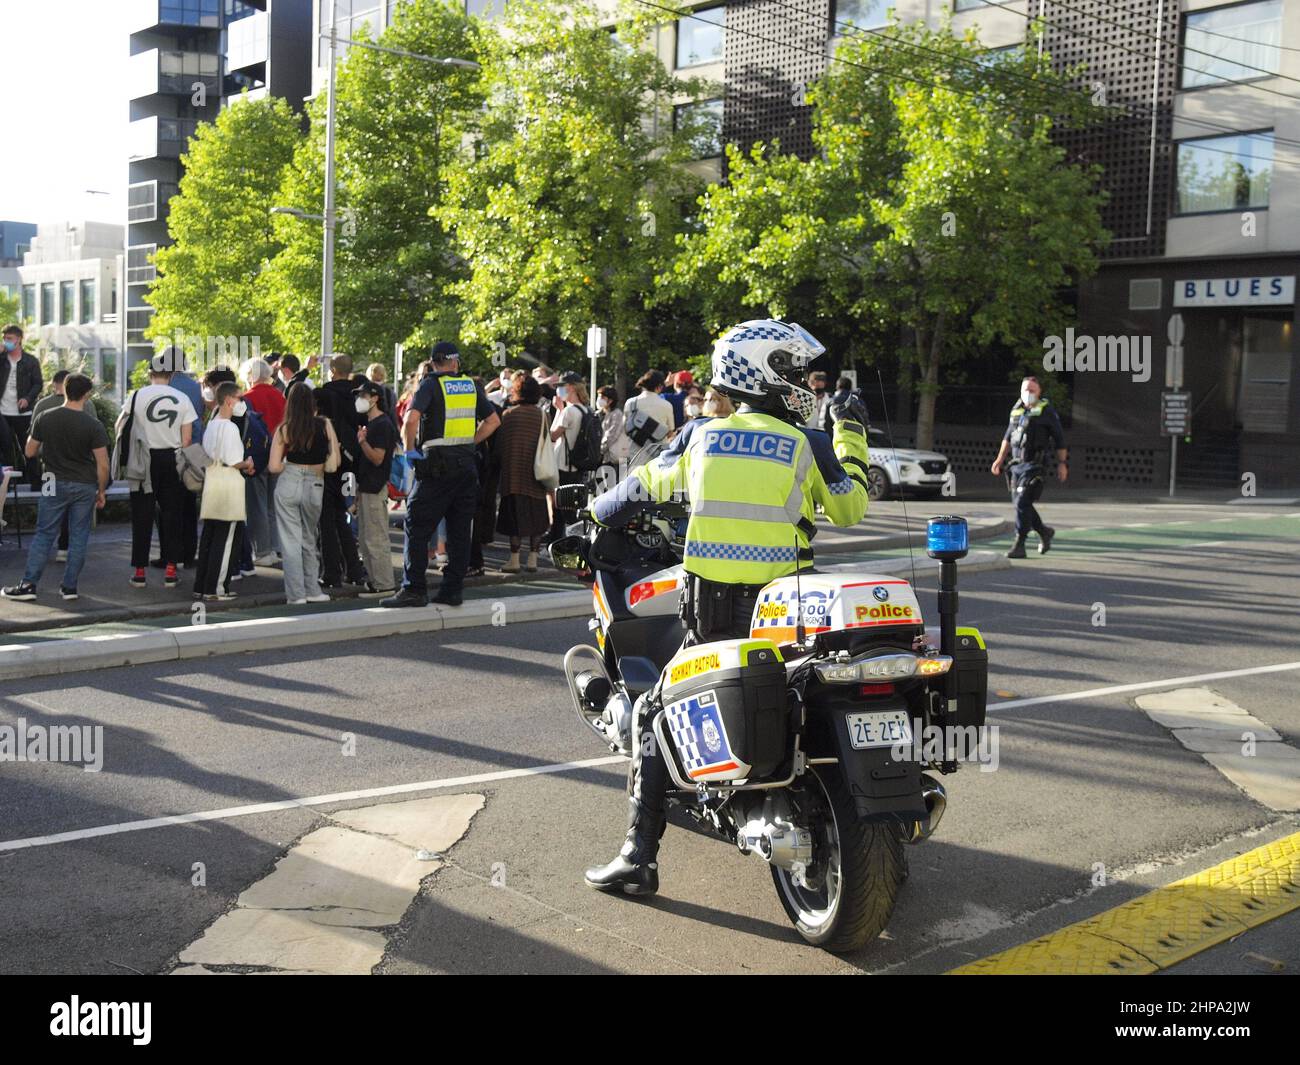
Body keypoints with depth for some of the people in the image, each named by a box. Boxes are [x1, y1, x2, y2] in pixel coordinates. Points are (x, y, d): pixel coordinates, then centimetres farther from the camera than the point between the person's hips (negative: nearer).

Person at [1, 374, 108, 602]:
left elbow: (30, 452, 5)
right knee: (78, 538, 7)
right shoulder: (93, 425, -9)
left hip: (55, 483, 1)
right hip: (85, 487, -1)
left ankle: (28, 585, 6)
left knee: (44, 535, 8)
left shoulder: (45, 418, -4)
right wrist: (101, 491, 4)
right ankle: (69, 587, 9)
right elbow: (103, 465, -9)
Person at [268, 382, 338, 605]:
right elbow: (334, 462, -1)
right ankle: (312, 590, 21)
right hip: (315, 486, 2)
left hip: (288, 484, -2)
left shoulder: (284, 429, -5)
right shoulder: (325, 425, -3)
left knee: (291, 542, 7)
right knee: (309, 540, 18)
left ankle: (296, 594, 7)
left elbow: (274, 466, -7)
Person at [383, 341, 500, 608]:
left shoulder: (431, 385, -4)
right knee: (459, 530, 8)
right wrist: (470, 443, 14)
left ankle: (414, 589, -3)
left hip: (438, 464, -5)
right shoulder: (471, 385, 10)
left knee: (417, 528, 0)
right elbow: (493, 420, 14)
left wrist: (409, 449, -5)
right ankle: (452, 590, 9)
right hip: (467, 464, 5)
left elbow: (411, 418, -18)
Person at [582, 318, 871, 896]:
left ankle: (638, 856, 6)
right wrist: (852, 435, 28)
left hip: (707, 612, 1)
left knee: (652, 715, 15)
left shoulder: (699, 435, 8)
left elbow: (642, 488, 19)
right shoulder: (808, 444, 3)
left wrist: (593, 514, 38)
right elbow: (850, 508, 16)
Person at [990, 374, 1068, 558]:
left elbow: (1059, 438, -2)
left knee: (1023, 503, -15)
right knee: (1020, 503, 10)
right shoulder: (1017, 410, 12)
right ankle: (1044, 532, 33)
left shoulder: (1046, 411, -5)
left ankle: (1019, 546, -12)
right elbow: (1008, 436, 21)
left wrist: (1062, 464, -4)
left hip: (1036, 465, -7)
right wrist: (1000, 459, 16)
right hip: (1018, 464, 7)